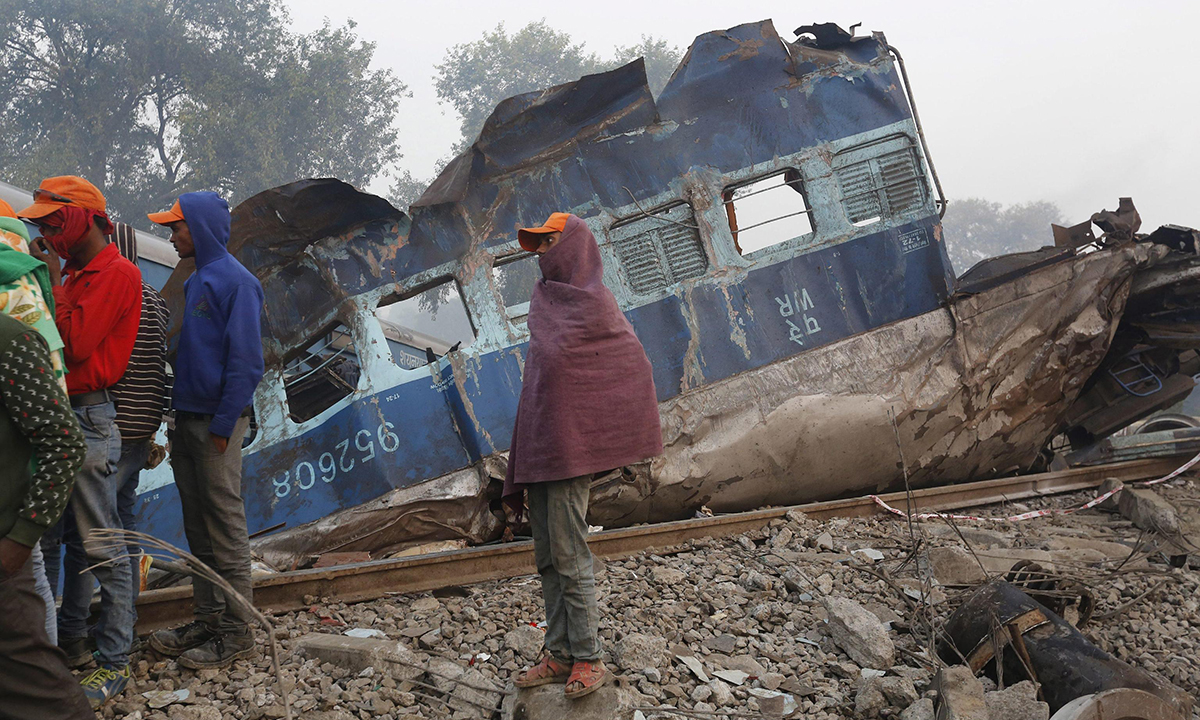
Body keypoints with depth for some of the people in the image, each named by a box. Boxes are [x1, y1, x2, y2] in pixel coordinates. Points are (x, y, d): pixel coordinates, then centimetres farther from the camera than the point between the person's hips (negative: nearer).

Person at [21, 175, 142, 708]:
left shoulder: (117, 273, -11)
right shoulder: (75, 273, 17)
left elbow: (76, 343, -19)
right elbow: (60, 339, 14)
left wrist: (52, 280, -11)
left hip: (91, 418, -9)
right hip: (65, 414, 9)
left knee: (100, 545, -7)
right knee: (74, 534, 19)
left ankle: (115, 663, -2)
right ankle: (70, 634, 32)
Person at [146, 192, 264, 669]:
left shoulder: (234, 281, -11)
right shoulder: (195, 281, 15)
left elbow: (245, 361, -15)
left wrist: (223, 425, -17)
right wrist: (179, 417, 14)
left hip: (216, 421, -9)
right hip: (188, 417, 9)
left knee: (225, 524, -3)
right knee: (197, 526, 12)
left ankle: (236, 630, 4)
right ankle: (208, 618, 21)